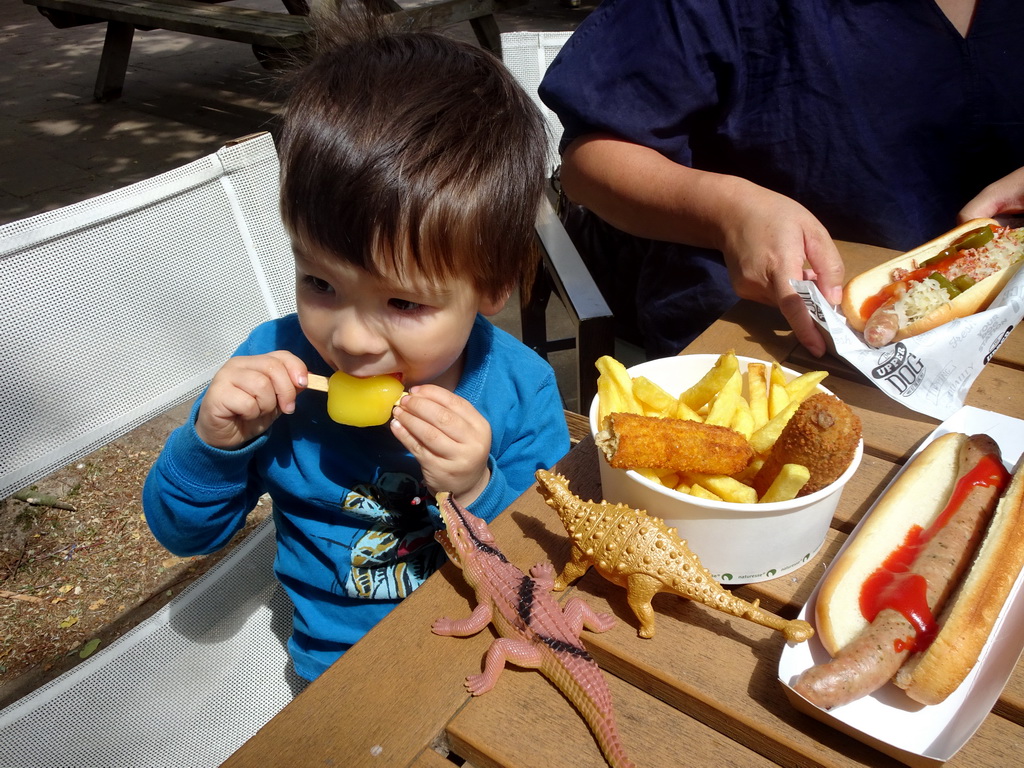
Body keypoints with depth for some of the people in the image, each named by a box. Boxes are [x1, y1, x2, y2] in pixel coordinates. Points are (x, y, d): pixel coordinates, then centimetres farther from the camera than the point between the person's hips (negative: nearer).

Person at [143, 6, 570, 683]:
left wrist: (479, 494, -30)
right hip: (342, 671, -1)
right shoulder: (277, 364, -13)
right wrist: (213, 444, -22)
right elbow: (182, 532, -2)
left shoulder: (521, 390, -16)